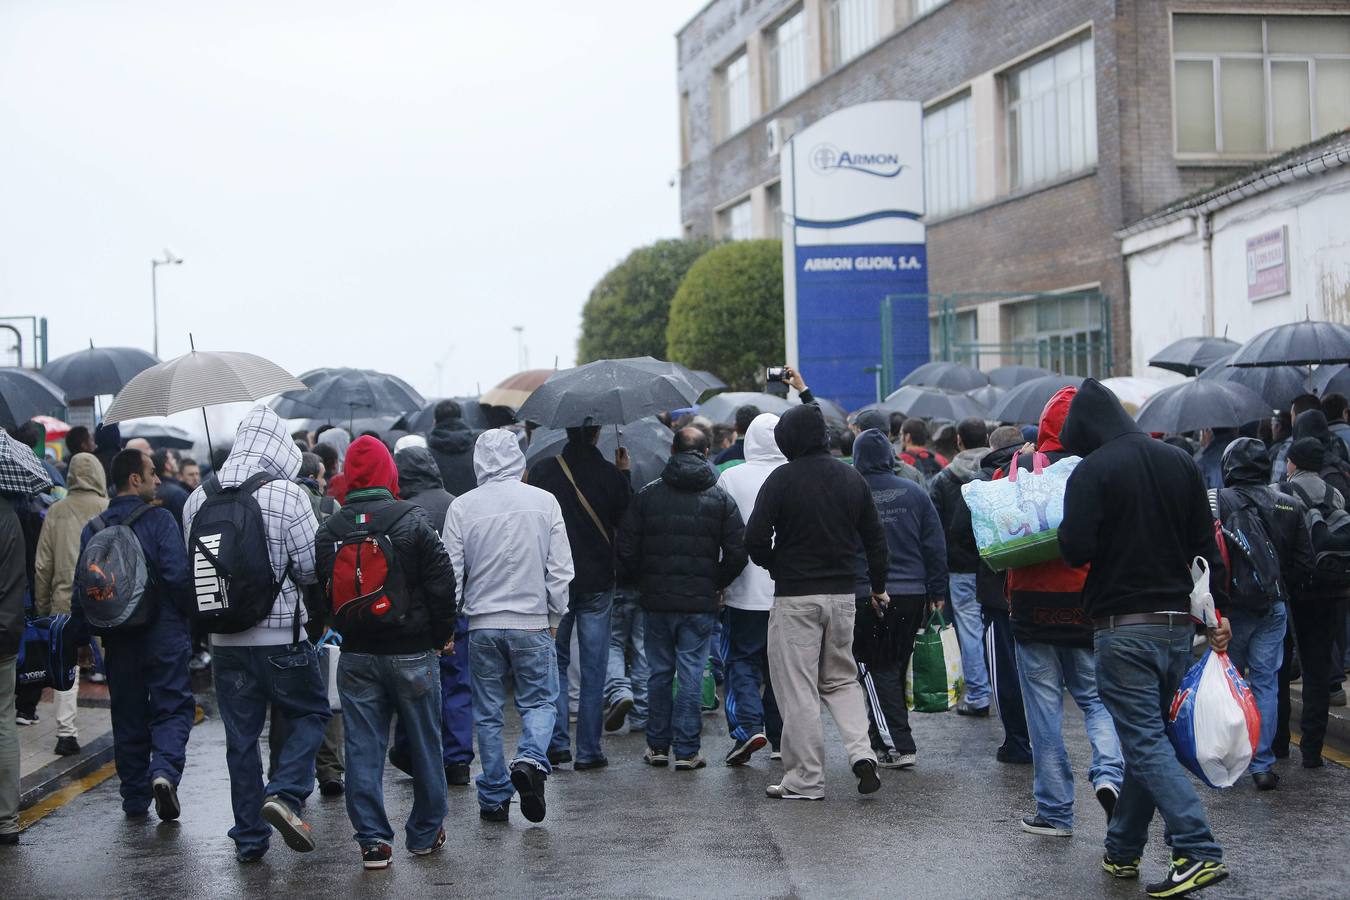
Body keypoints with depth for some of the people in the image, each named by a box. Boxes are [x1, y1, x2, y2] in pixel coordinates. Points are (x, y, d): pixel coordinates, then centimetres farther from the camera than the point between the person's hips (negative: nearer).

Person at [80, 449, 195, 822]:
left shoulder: (93, 529, 5)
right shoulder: (159, 519, -10)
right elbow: (178, 576, -16)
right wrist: (190, 617, -2)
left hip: (119, 640, 5)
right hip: (164, 634, -4)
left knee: (128, 715, 12)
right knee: (173, 707, 3)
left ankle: (135, 800, 15)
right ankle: (164, 770, -21)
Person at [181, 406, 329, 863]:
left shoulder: (198, 499, 2)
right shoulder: (287, 495, -13)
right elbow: (313, 567, -11)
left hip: (225, 639, 4)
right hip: (282, 636, -4)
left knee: (240, 734, 11)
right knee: (310, 713, 15)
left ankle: (249, 836, 17)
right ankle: (284, 793, -6)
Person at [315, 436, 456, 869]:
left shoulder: (328, 530, 1)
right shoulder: (413, 521, -9)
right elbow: (441, 584, -9)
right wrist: (442, 635, 4)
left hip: (356, 655, 2)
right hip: (411, 652, -2)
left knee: (363, 748, 6)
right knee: (423, 743, 11)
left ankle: (372, 839, 5)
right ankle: (425, 833, 21)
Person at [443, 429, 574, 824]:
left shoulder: (462, 506, -4)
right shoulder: (544, 501, -3)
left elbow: (451, 571, -1)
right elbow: (560, 569, -1)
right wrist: (554, 617, 10)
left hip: (482, 625, 1)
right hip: (532, 623, 0)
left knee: (488, 713, 10)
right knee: (539, 701, 12)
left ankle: (494, 797, 12)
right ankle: (531, 759, -15)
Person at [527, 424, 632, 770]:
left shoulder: (542, 471, -7)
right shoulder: (610, 474, -8)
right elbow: (626, 521, 3)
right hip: (597, 583, 0)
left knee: (555, 663, 14)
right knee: (593, 668, 6)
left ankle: (556, 741, 4)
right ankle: (588, 751, 8)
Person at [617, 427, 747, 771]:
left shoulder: (647, 495, 0)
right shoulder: (720, 498, -1)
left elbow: (626, 550, 0)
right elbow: (737, 552, -3)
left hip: (657, 600, 1)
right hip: (700, 602, -1)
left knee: (659, 672, 12)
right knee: (691, 674, 2)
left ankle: (657, 745, 17)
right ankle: (686, 751, 2)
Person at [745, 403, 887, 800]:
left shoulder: (782, 479, -11)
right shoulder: (852, 478, 6)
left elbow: (755, 538, -14)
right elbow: (875, 539, 11)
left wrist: (773, 564, 6)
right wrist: (879, 586, 24)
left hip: (794, 596, -5)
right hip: (842, 593, 5)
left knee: (797, 689, 2)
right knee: (841, 679, 19)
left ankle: (806, 779, 4)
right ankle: (862, 753, 0)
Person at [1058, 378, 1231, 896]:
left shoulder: (1092, 471, -11)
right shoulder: (1180, 463, 10)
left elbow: (1076, 550, -18)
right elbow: (1206, 543, 11)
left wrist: (1068, 542, 3)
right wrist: (1217, 610, 15)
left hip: (1124, 626, -7)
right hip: (1178, 623, 7)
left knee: (1146, 742, -5)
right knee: (1147, 736, 15)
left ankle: (1199, 852, -16)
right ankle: (1123, 849, 25)